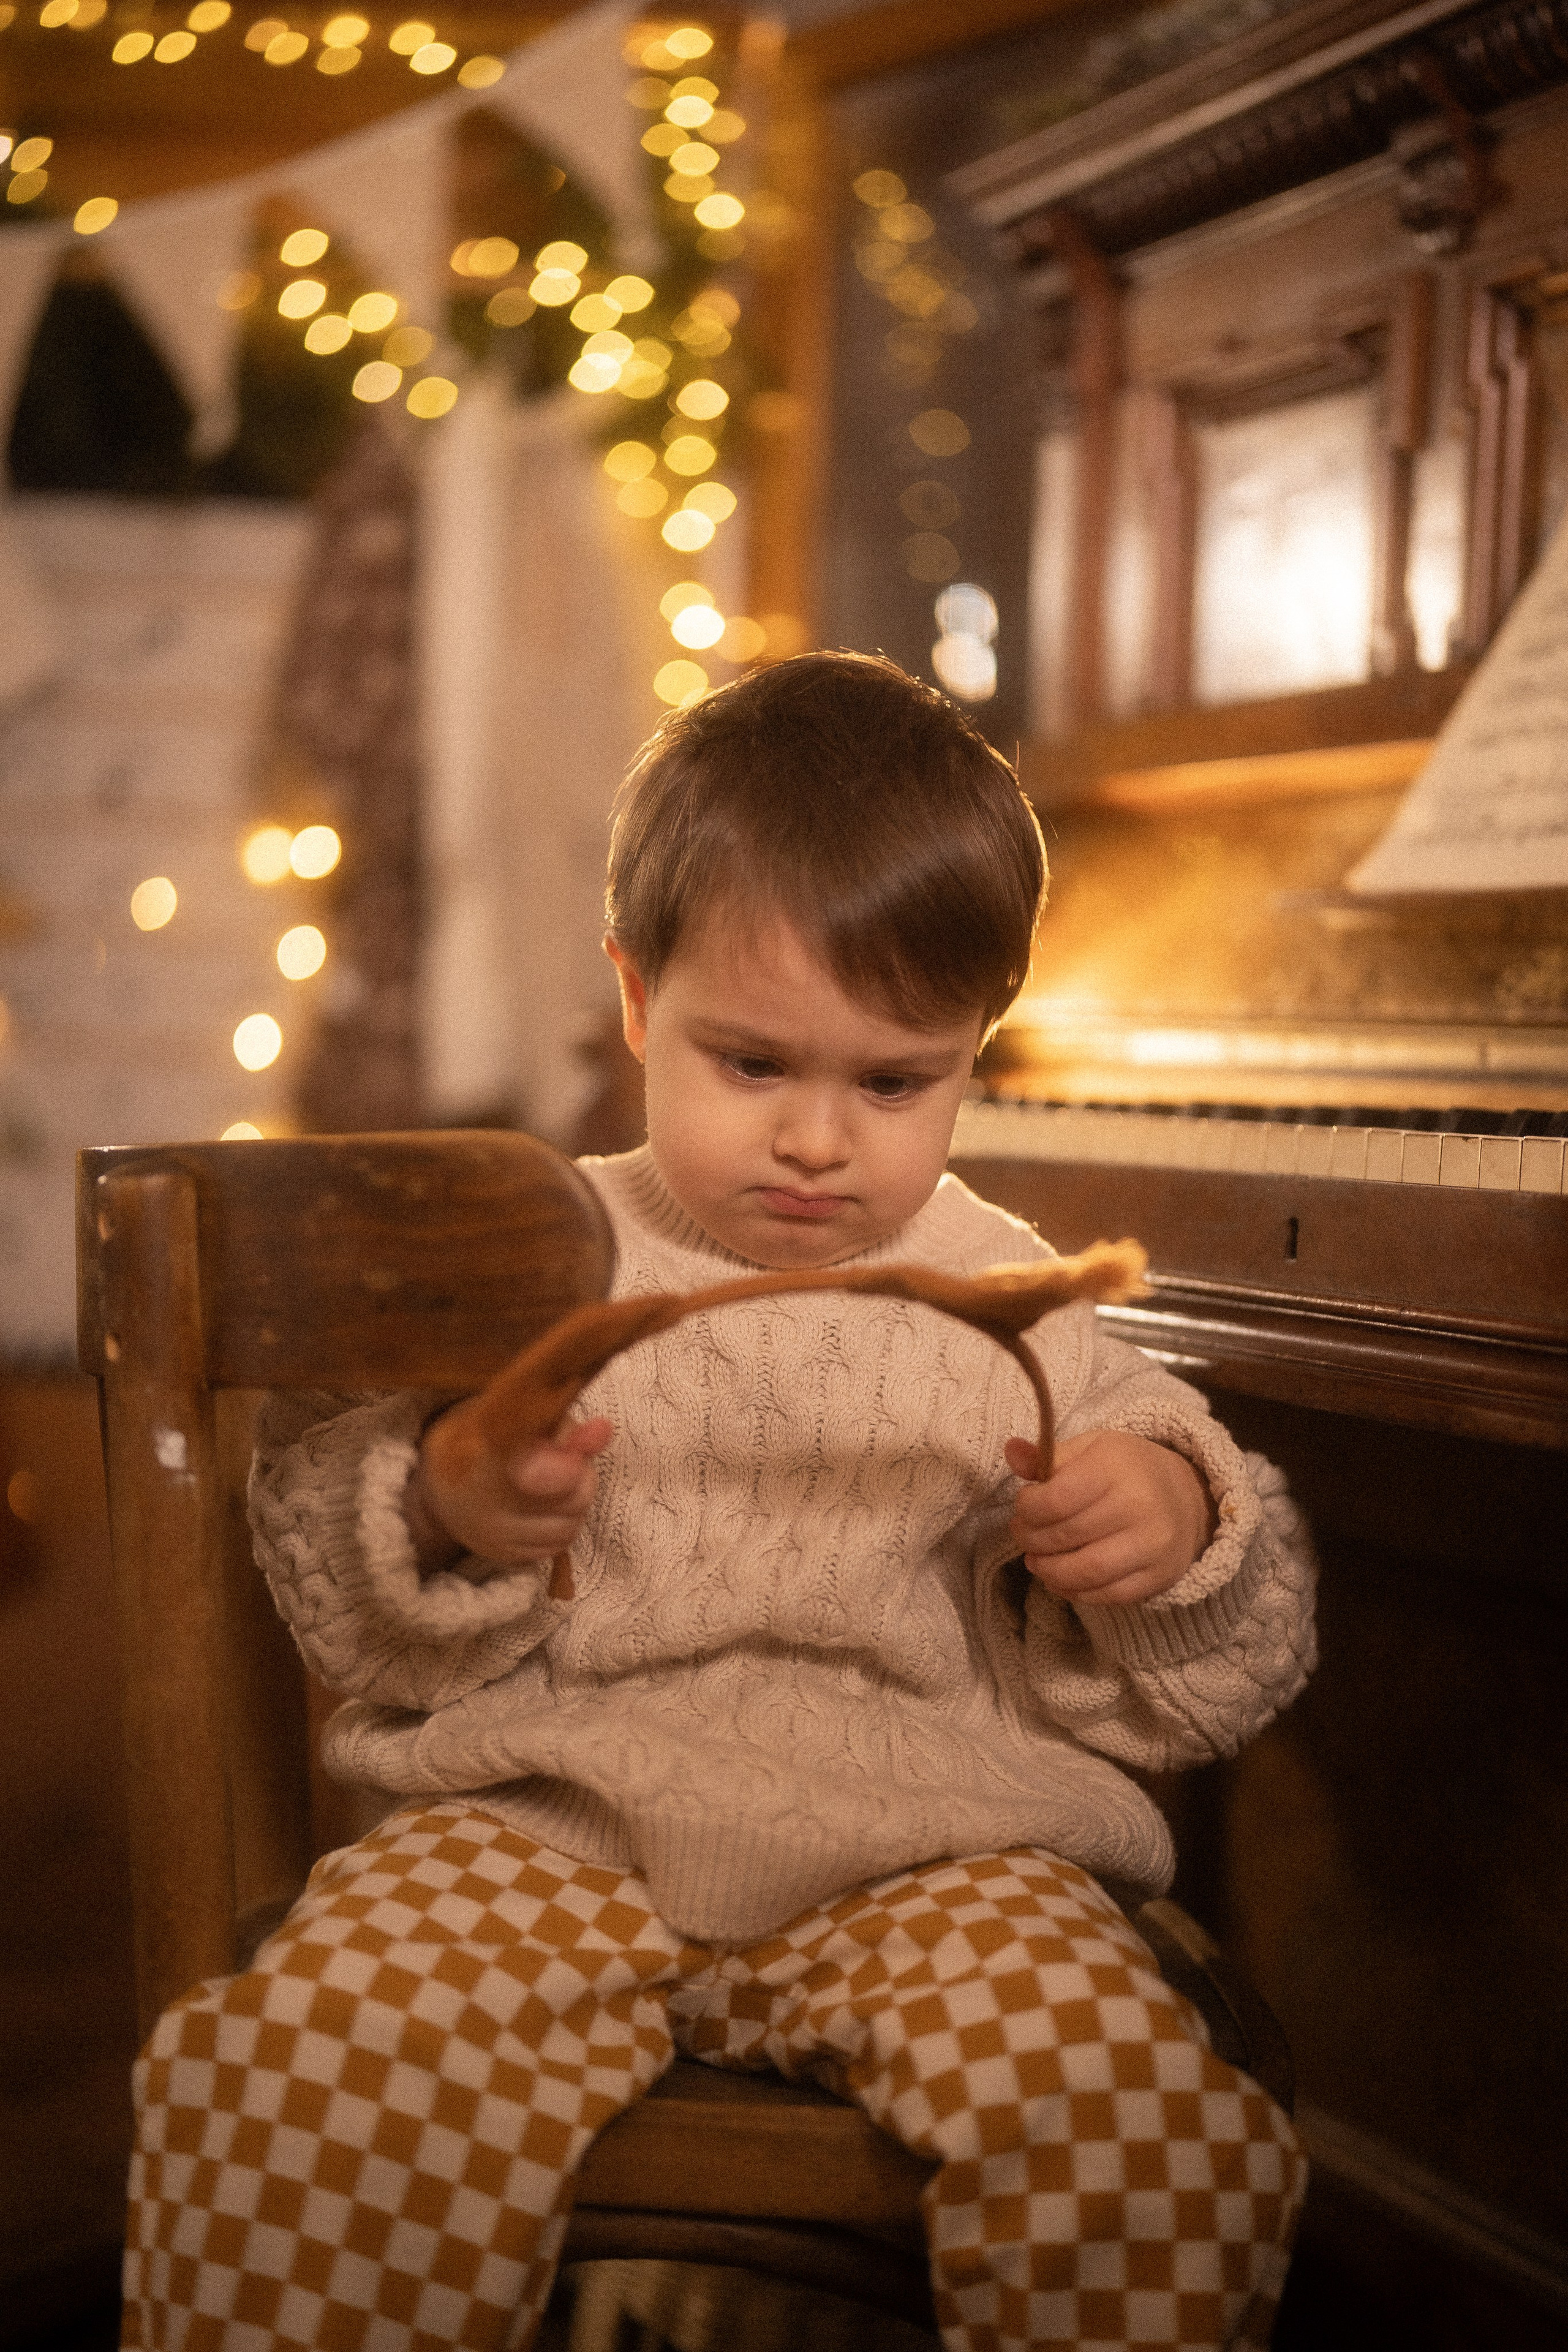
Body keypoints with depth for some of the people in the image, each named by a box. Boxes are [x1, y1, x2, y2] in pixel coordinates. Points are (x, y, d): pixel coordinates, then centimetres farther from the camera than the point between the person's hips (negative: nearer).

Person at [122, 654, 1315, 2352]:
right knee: (296, 2086, -28)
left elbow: (1196, 1691, 12)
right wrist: (449, 1524, -14)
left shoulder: (1013, 1310, 9)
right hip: (550, 1815, 0)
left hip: (928, 1846, 0)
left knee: (1141, 2135, -28)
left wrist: (1175, 1528, -10)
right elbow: (347, 1616, 8)